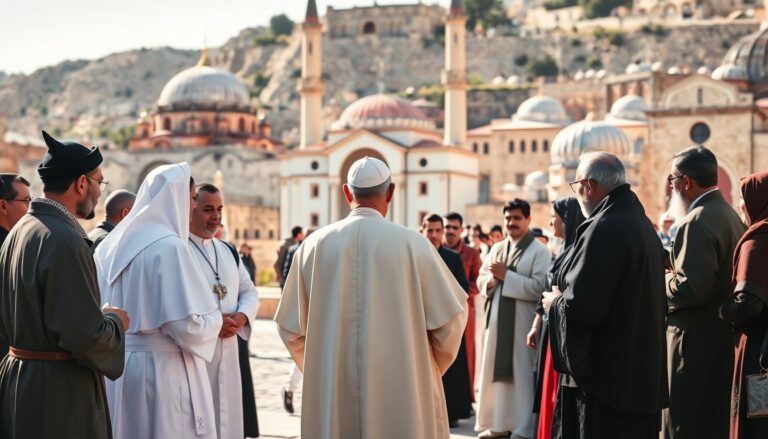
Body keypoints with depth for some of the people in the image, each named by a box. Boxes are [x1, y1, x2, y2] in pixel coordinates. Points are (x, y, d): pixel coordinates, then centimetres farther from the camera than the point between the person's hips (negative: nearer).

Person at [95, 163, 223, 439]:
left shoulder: (111, 245, 8)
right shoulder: (169, 246, -15)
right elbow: (189, 326, -19)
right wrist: (212, 306, 0)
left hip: (115, 369, 8)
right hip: (163, 371, -8)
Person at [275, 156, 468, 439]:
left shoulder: (314, 246, -2)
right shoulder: (412, 244, -8)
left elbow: (291, 327, 5)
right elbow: (451, 317, -2)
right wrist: (433, 367, 16)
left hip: (332, 396, 2)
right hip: (401, 394, -2)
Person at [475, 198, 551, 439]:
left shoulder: (540, 251, -6)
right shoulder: (497, 249, 15)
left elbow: (539, 287, -18)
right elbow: (480, 281, 16)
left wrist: (506, 275, -18)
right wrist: (489, 281, -7)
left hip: (523, 323, -6)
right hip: (497, 320, 7)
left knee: (523, 375, -4)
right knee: (497, 372, 10)